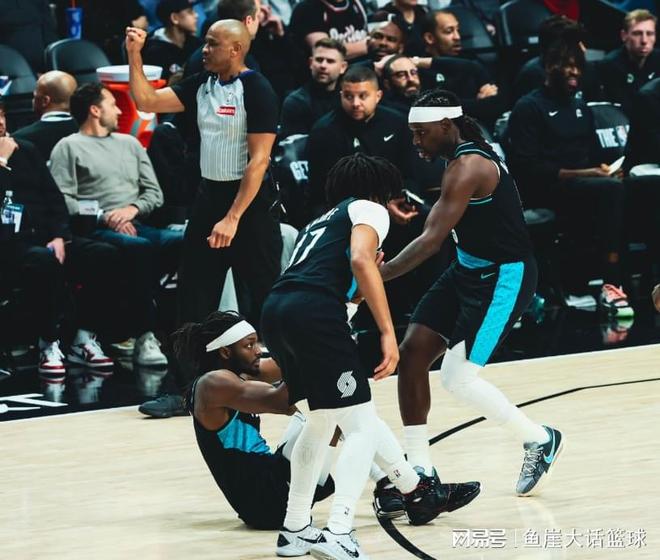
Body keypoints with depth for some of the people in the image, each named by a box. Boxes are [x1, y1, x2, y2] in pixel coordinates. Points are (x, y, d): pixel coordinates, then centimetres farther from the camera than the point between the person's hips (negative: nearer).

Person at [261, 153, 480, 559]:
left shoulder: (322, 222, 35)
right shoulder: (370, 210, 14)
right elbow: (361, 260, -8)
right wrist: (388, 332, -11)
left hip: (276, 312, 8)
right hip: (316, 312, -8)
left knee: (326, 418, 25)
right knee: (361, 428, -3)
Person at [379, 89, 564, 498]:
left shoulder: (468, 166, -22)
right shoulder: (463, 157, 8)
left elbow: (433, 239, -29)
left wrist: (377, 276, -32)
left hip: (504, 277, -10)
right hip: (470, 270, 10)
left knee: (458, 378, -12)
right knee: (412, 354, 0)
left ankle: (540, 440, 9)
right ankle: (419, 472, 5)